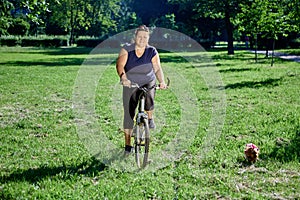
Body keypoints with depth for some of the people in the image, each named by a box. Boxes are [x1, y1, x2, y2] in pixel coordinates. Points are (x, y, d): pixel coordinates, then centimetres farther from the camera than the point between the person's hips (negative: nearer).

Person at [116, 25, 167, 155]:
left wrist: (162, 81, -30)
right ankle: (128, 144, 11)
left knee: (149, 100, -32)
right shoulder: (127, 49, -7)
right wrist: (123, 77, -38)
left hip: (148, 83, 0)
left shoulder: (152, 51, -5)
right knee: (128, 114, -2)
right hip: (130, 85, 0)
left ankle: (150, 117, 4)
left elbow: (157, 68, -11)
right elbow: (120, 64, -19)